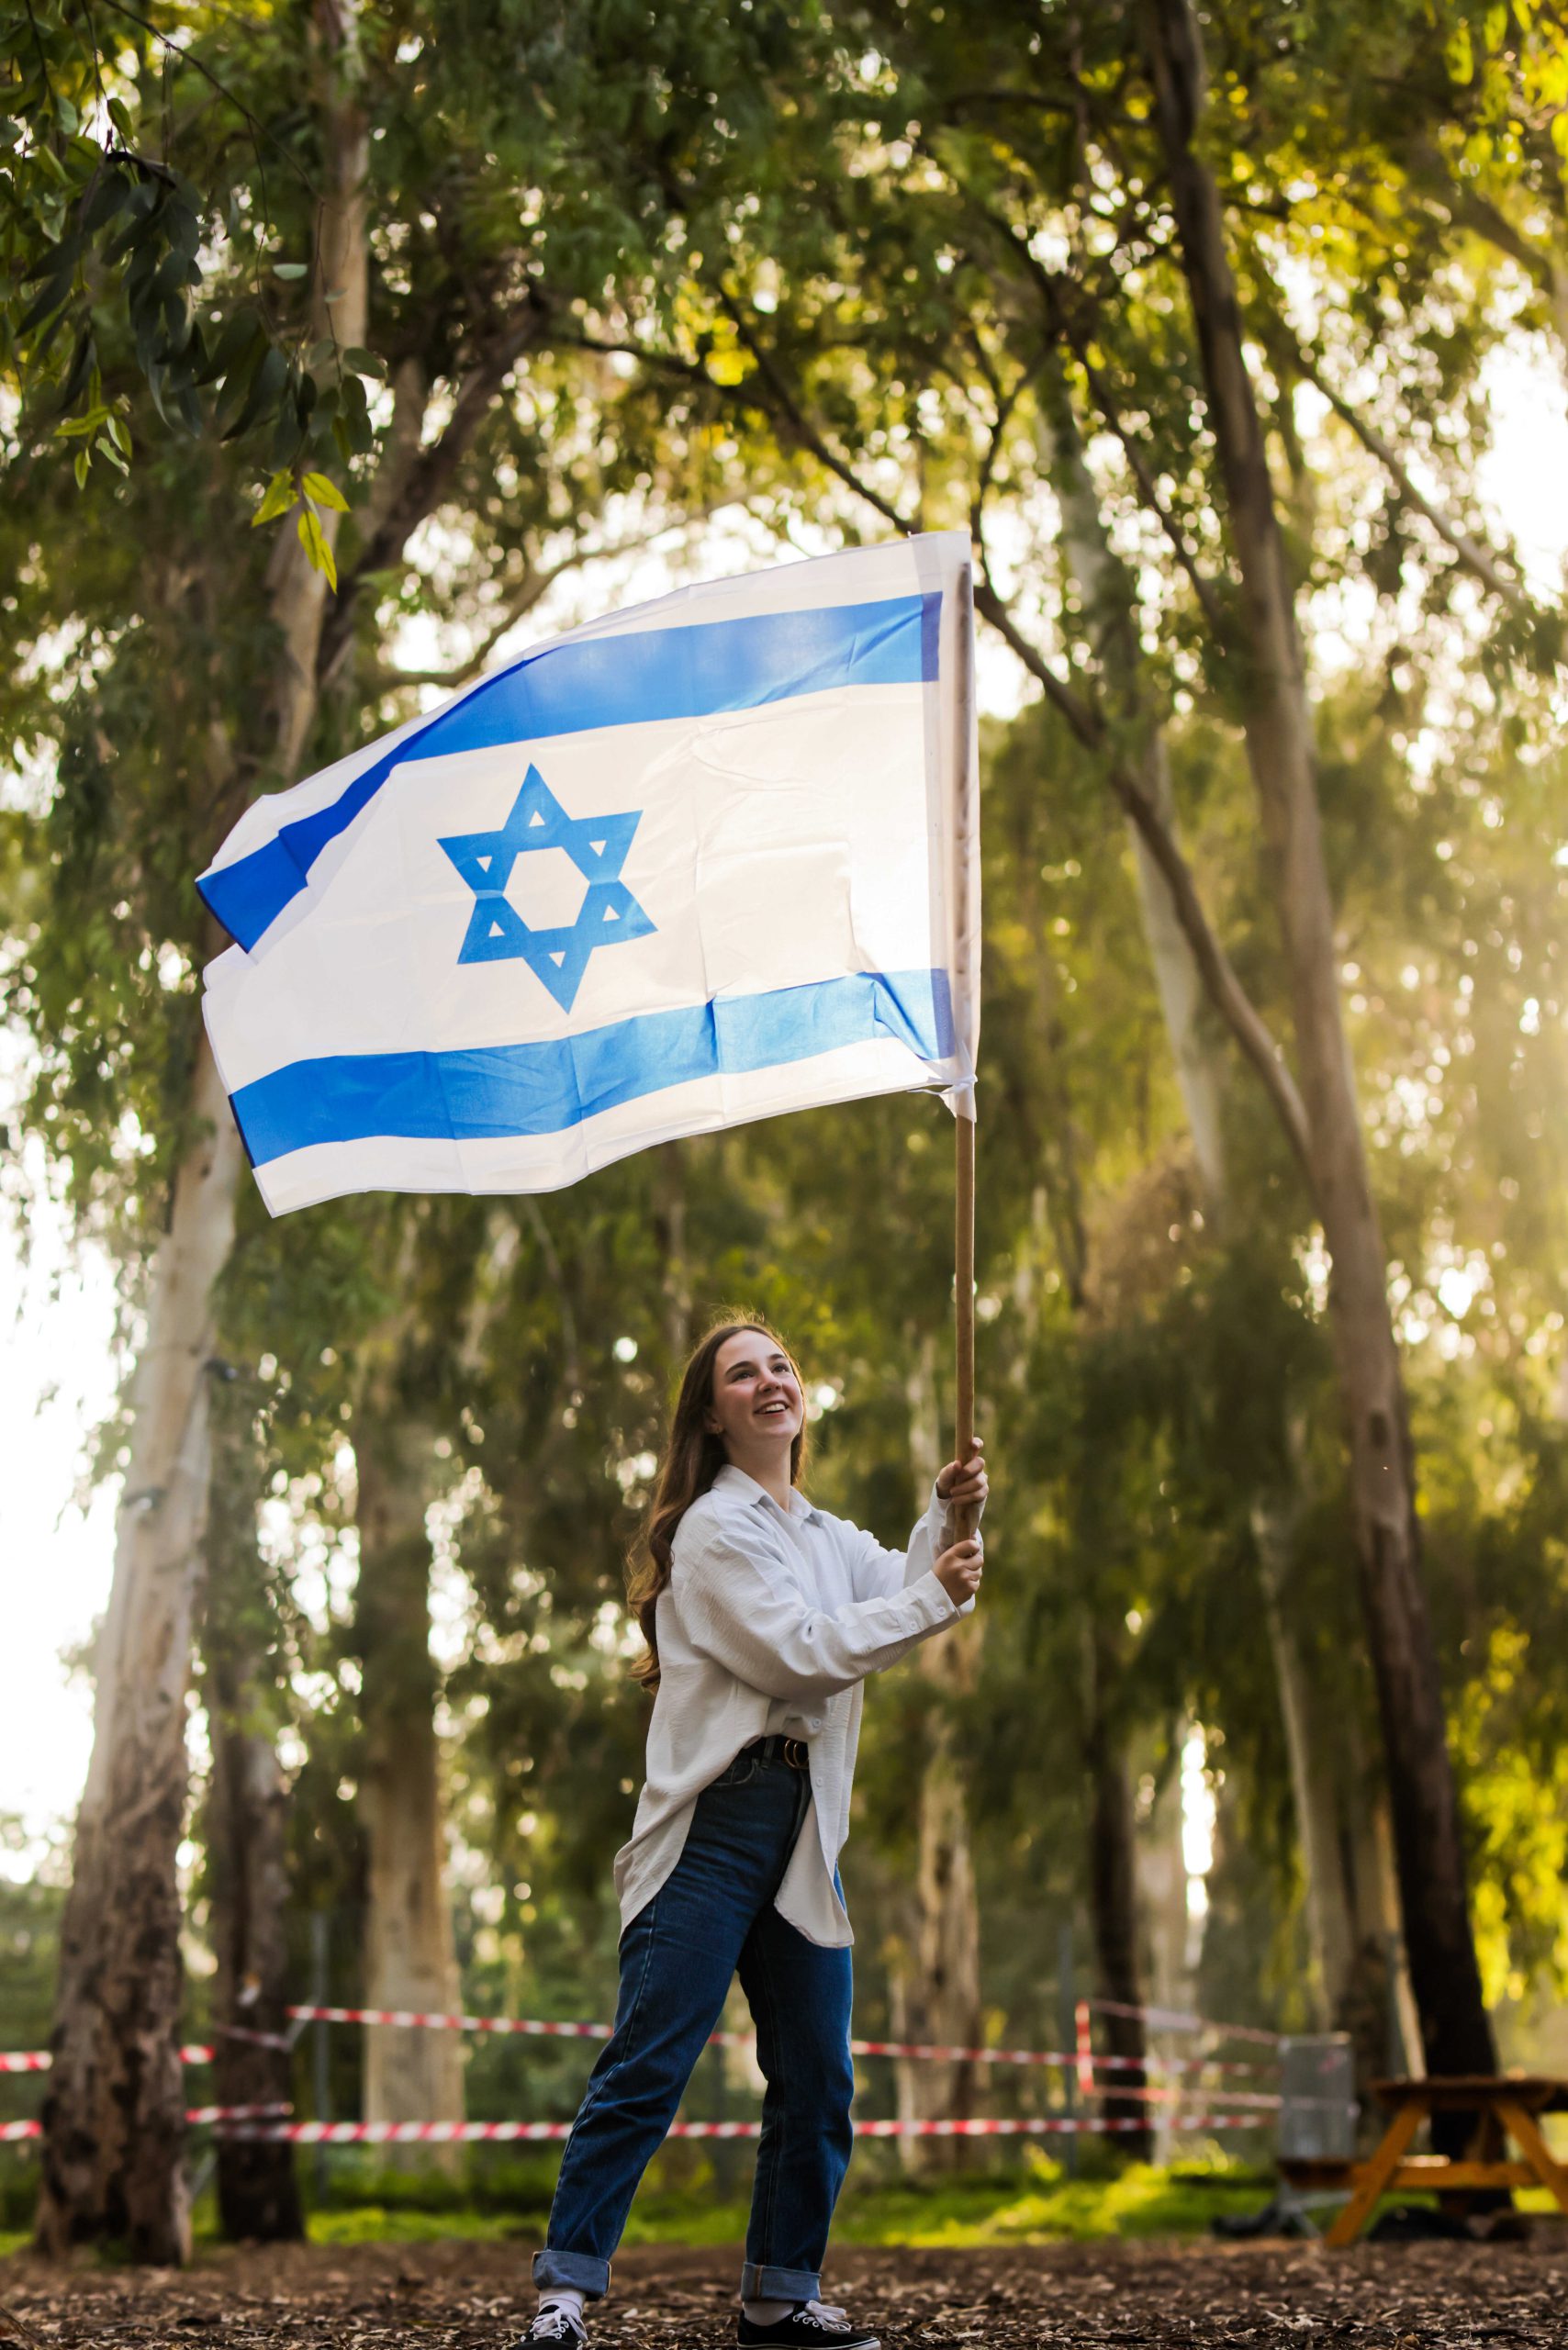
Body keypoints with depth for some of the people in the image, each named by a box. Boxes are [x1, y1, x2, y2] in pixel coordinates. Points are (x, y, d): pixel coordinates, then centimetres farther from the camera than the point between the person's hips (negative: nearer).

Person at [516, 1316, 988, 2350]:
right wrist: (936, 1597, -10)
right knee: (650, 2068, -11)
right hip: (717, 1824, -8)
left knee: (819, 2081, 8)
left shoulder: (822, 1534, 22)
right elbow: (799, 1654, -12)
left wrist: (947, 1516, -2)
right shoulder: (716, 1527, -3)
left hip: (804, 1834, 8)